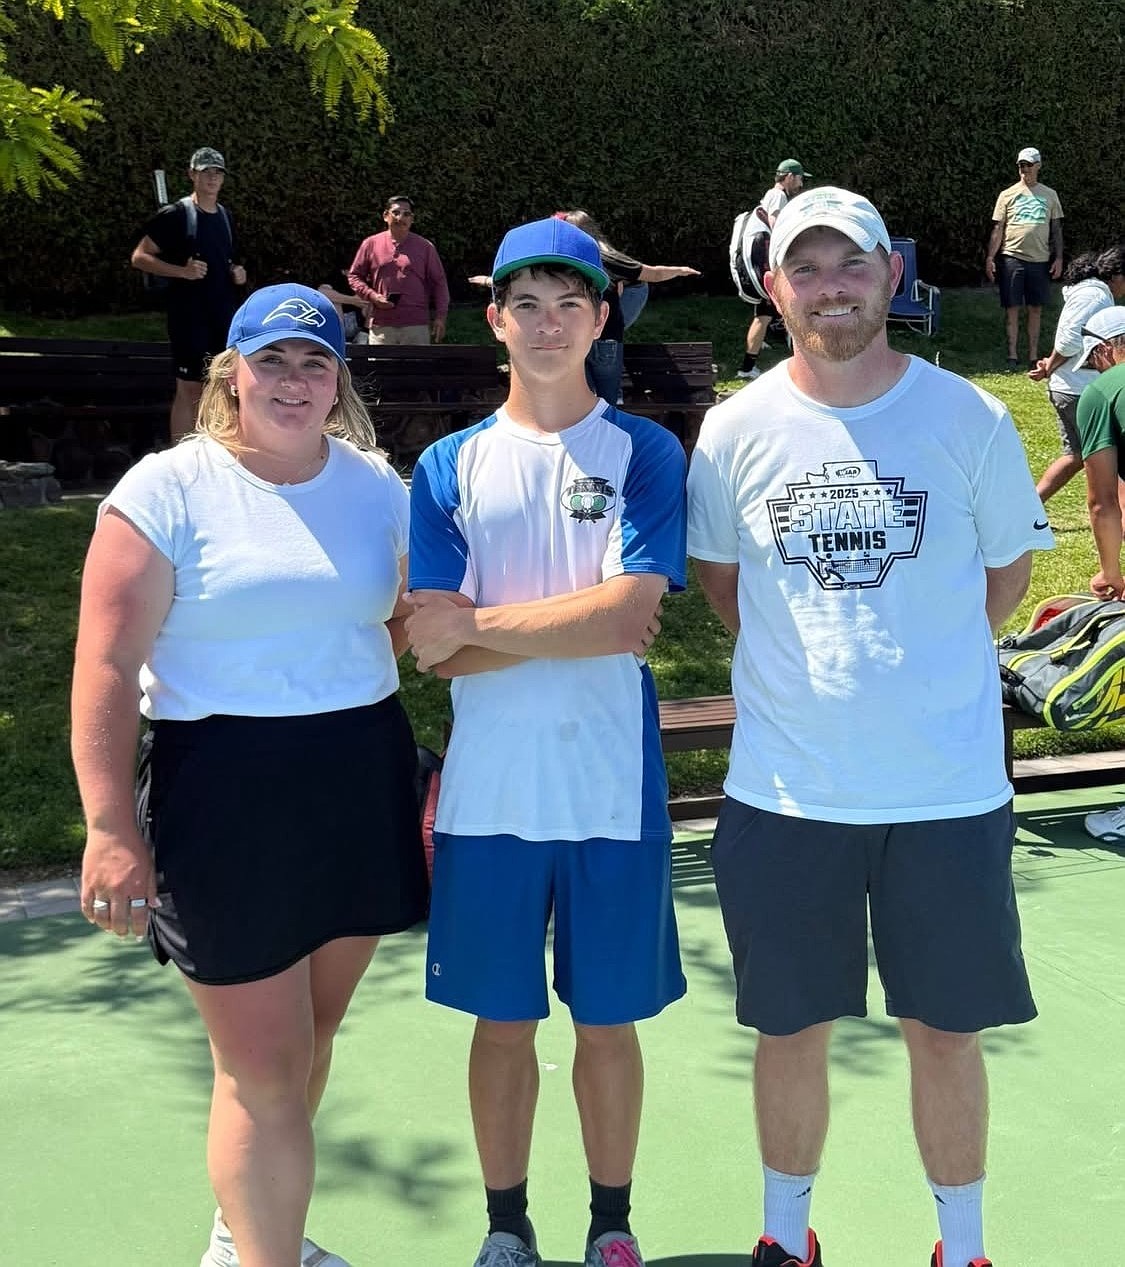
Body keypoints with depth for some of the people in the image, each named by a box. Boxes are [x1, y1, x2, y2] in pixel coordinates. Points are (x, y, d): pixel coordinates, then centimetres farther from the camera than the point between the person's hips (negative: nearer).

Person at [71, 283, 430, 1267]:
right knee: (265, 1069, -2)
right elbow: (107, 670, -10)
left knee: (310, 1035, 17)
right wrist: (110, 830, -15)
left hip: (365, 788, 5)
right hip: (225, 800, -5)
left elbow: (417, 622, 16)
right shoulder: (167, 492, -6)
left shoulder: (379, 486, 8)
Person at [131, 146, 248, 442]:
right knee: (189, 389, -5)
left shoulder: (225, 216, 13)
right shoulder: (175, 215, -7)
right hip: (189, 317, -6)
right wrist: (182, 271, -21)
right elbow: (139, 257, -9)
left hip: (224, 316, 7)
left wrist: (238, 273, 6)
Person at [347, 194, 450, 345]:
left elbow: (438, 282, 8)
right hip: (381, 325, 0)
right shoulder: (370, 244, 7)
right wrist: (372, 295, -5)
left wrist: (440, 316, 0)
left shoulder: (425, 247, 6)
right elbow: (354, 276, 13)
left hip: (417, 326, 0)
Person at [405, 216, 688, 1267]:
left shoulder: (644, 452, 0)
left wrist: (480, 624, -11)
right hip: (488, 789, 1)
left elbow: (630, 610, -15)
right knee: (502, 1018, 13)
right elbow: (434, 648, -5)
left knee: (607, 1019, 11)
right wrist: (577, 630, -12)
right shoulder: (449, 467, 4)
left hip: (612, 787, -1)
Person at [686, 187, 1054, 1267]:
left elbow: (1006, 574, 8)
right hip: (784, 789, 1)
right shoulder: (736, 430, -2)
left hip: (948, 786, 0)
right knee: (790, 1028, 13)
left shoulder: (969, 418, -4)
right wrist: (811, 667, 3)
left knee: (944, 1029, 12)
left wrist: (915, 656, 1)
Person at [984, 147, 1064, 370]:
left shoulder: (1049, 195, 10)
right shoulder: (1008, 194, 6)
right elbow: (998, 229, 3)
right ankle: (1012, 355, 6)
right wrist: (990, 258, -5)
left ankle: (1033, 356, 12)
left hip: (1040, 260, 2)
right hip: (1012, 257, -2)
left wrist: (1058, 258, 2)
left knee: (1035, 309, 6)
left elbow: (1056, 229, 11)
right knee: (1012, 308, -1)